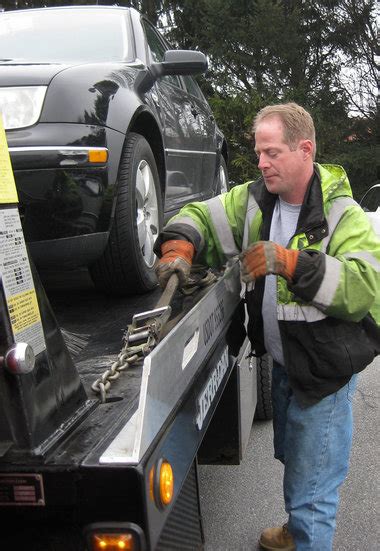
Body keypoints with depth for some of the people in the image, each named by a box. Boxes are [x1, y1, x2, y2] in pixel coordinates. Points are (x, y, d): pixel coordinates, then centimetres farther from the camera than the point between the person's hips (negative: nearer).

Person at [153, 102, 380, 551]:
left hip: (325, 372, -7)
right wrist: (179, 246, -18)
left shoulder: (343, 216, -18)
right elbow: (200, 217, 4)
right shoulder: (254, 200, 0)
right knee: (290, 460, 29)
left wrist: (292, 263, -37)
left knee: (311, 490, 2)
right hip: (282, 363, 7)